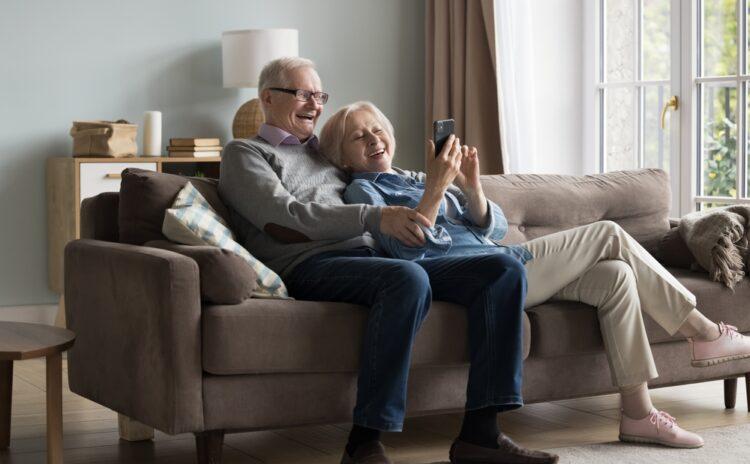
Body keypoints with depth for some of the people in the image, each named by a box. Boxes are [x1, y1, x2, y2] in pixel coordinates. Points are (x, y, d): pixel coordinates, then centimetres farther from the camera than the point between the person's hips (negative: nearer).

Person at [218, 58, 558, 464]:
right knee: (408, 277, -39)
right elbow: (286, 217, -7)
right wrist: (375, 218, -18)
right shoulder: (243, 153, 12)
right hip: (311, 267, -7)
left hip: (372, 257, 7)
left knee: (505, 269, -11)